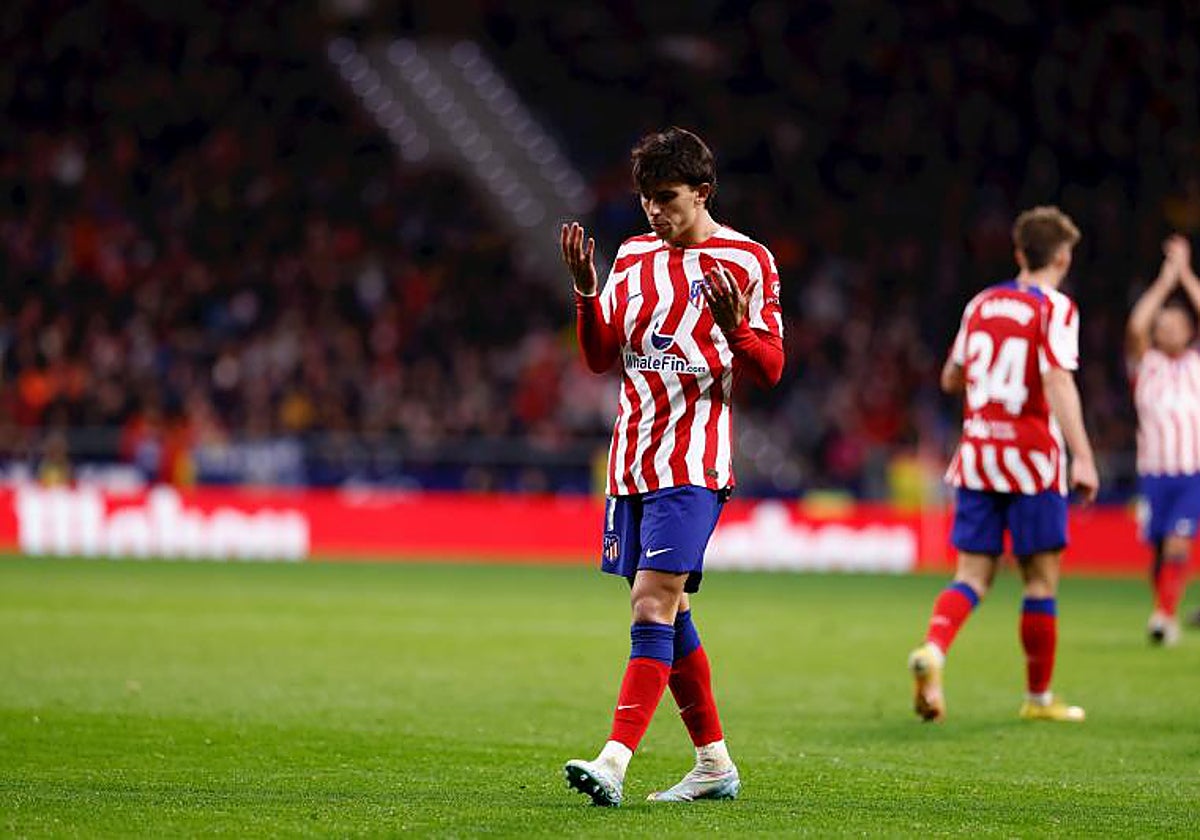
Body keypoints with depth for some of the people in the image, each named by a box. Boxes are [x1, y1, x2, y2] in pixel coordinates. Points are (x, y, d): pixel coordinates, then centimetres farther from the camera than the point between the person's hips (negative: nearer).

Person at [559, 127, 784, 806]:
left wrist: (734, 328, -23)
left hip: (693, 463, -7)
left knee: (654, 605, -17)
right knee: (668, 617, 10)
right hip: (631, 462, 7)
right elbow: (601, 356, 13)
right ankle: (715, 764, 20)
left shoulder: (748, 261, -2)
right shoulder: (634, 257, 14)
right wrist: (586, 291, -4)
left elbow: (771, 368, -3)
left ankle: (616, 762, -24)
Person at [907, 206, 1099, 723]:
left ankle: (932, 650, -23)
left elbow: (951, 379, 20)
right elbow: (1058, 382, -21)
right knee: (1041, 578, 7)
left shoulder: (981, 304, 11)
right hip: (1031, 457, -5)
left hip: (976, 455, 5)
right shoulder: (1054, 309, -7)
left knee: (973, 575, 4)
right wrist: (1082, 457, -26)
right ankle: (1039, 696, 15)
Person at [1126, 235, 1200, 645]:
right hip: (1154, 471, 0)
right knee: (1160, 549, 3)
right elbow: (1136, 326, -8)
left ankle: (1165, 614, -19)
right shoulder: (1145, 364, 9)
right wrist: (1165, 279, -4)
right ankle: (1166, 614, 20)